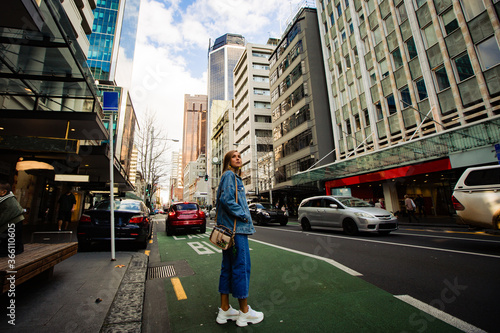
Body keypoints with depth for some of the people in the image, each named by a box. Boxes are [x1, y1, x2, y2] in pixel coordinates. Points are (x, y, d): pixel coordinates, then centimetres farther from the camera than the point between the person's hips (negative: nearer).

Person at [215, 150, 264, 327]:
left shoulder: (234, 176, 19)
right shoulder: (229, 175, -10)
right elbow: (227, 199, -22)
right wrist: (244, 216, -14)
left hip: (230, 228, 10)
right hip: (236, 228, -10)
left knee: (228, 266, 14)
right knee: (241, 267, 1)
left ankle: (224, 310, 26)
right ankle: (244, 312, 16)